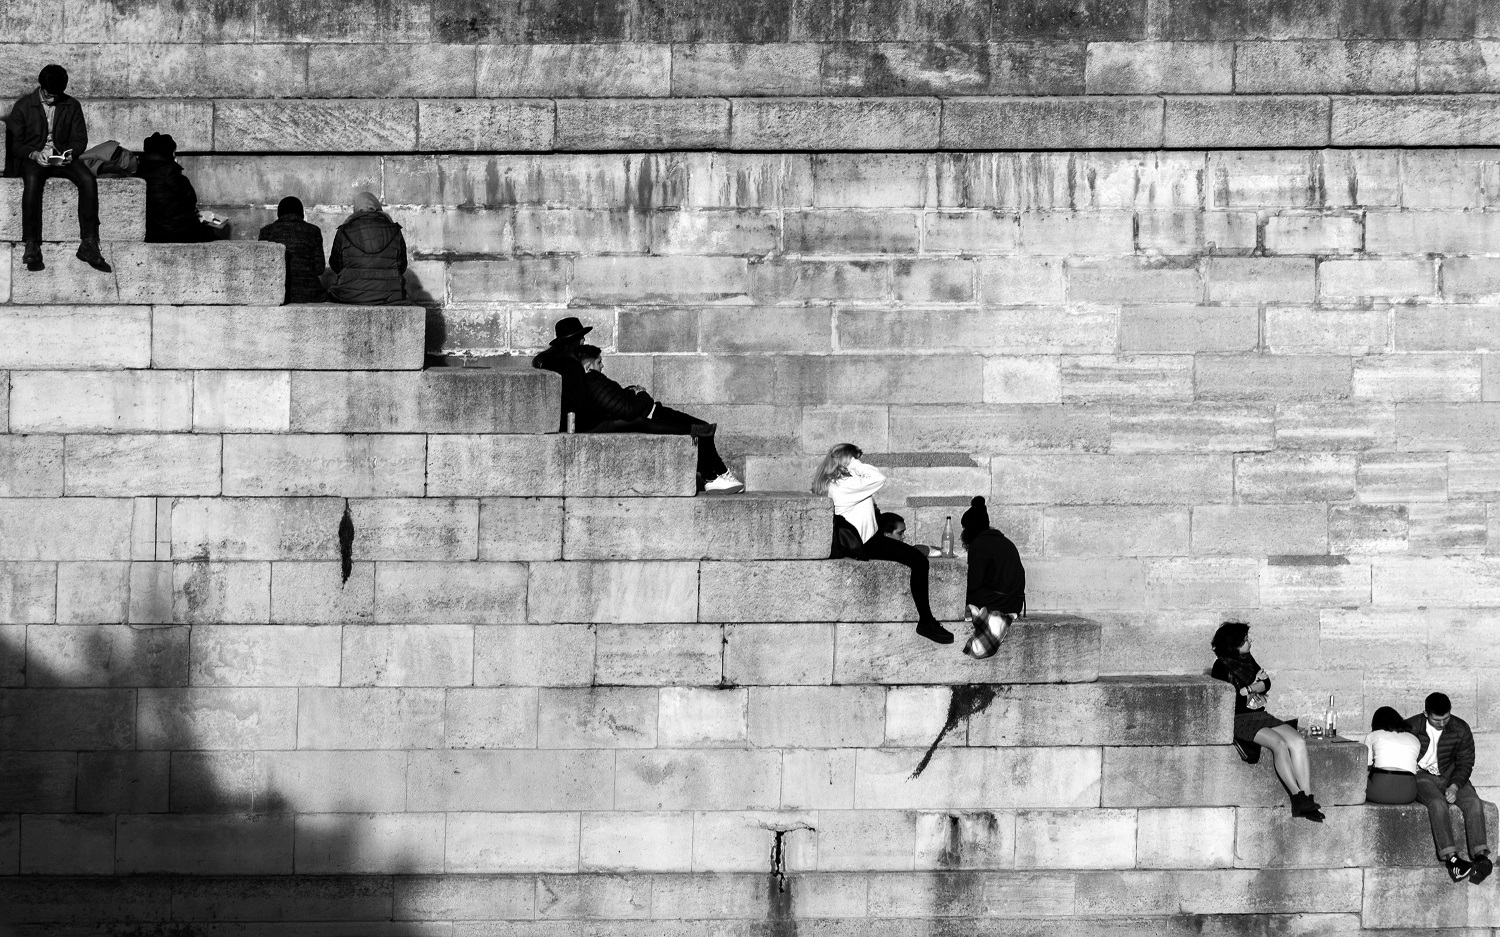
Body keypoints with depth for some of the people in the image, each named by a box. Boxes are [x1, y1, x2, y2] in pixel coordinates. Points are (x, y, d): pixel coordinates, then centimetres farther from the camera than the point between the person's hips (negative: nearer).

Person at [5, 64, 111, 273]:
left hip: (63, 158, 3)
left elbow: (80, 138, 9)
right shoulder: (23, 106, 1)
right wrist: (33, 154, -20)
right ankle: (31, 247, -36)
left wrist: (70, 153, -14)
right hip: (33, 158, -2)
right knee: (32, 182, -38)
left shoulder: (72, 106, 7)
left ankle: (88, 244, -26)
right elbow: (14, 141, 0)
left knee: (88, 180, -29)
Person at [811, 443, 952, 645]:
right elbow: (878, 478, -23)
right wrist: (856, 466, -17)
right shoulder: (847, 485, -23)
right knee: (919, 562, -19)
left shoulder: (834, 483, 8)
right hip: (867, 544, -11)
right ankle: (926, 622, -18)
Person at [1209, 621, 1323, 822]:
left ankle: (1306, 800, -24)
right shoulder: (1222, 666, -5)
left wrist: (1248, 689, -7)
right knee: (1279, 743, -30)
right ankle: (1297, 798, -28)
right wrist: (1253, 686, -6)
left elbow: (1266, 684, 12)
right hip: (1238, 720, -7)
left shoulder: (1247, 659, 17)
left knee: (1298, 742, -17)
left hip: (1260, 715, 7)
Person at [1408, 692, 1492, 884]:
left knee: (1473, 801, -27)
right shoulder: (1411, 728, -7)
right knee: (1437, 803, -35)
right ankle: (1451, 859, -44)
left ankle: (1480, 856, -39)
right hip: (1422, 777, -3)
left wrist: (1455, 786, -13)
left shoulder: (1461, 729, -2)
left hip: (1451, 777, 3)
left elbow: (1465, 763, 4)